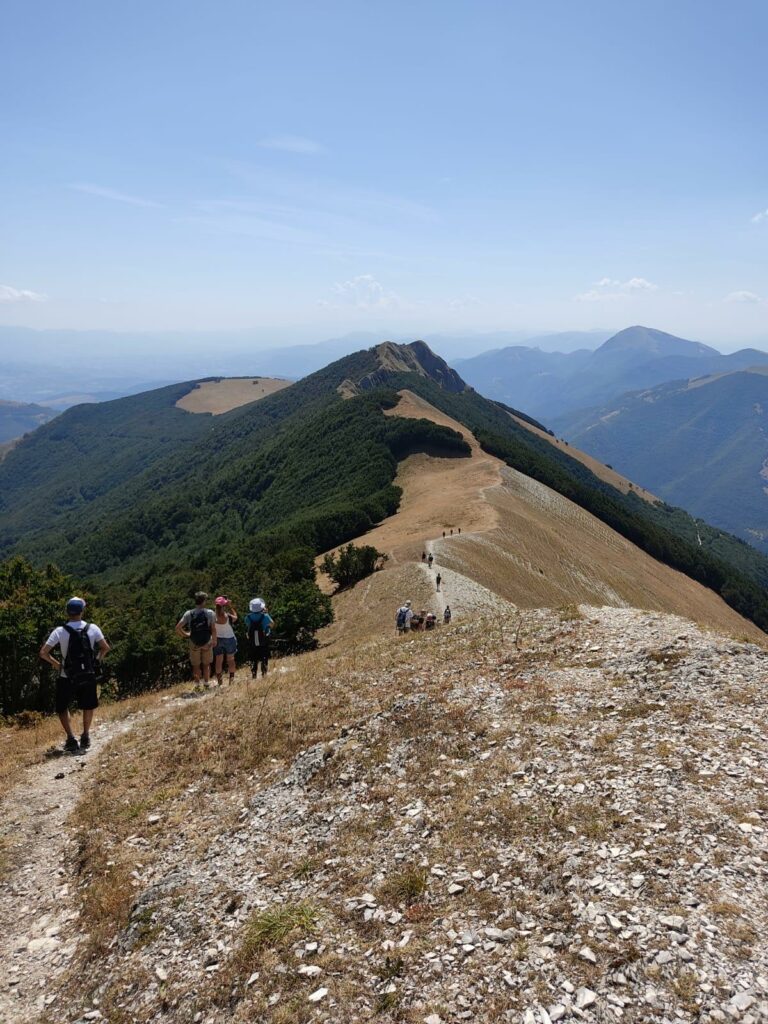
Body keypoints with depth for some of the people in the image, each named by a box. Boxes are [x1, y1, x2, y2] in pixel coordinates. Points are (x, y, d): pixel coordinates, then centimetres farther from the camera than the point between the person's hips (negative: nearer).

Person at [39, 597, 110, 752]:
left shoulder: (60, 631, -11)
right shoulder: (92, 628, -7)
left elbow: (43, 653, -13)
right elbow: (106, 648, -6)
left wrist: (55, 663, 3)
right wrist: (96, 660, 9)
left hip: (67, 678, -1)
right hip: (88, 677, 2)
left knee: (62, 708, 18)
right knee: (88, 706, 25)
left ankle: (71, 739, 7)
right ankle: (85, 737, 21)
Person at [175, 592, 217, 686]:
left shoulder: (188, 614, -8)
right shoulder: (210, 613, -12)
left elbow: (178, 628, -12)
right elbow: (213, 629, -15)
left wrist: (185, 635, 4)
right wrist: (214, 641, -1)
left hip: (194, 643, 1)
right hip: (207, 643, 0)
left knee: (196, 666, 15)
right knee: (206, 664, 17)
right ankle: (206, 684, 22)